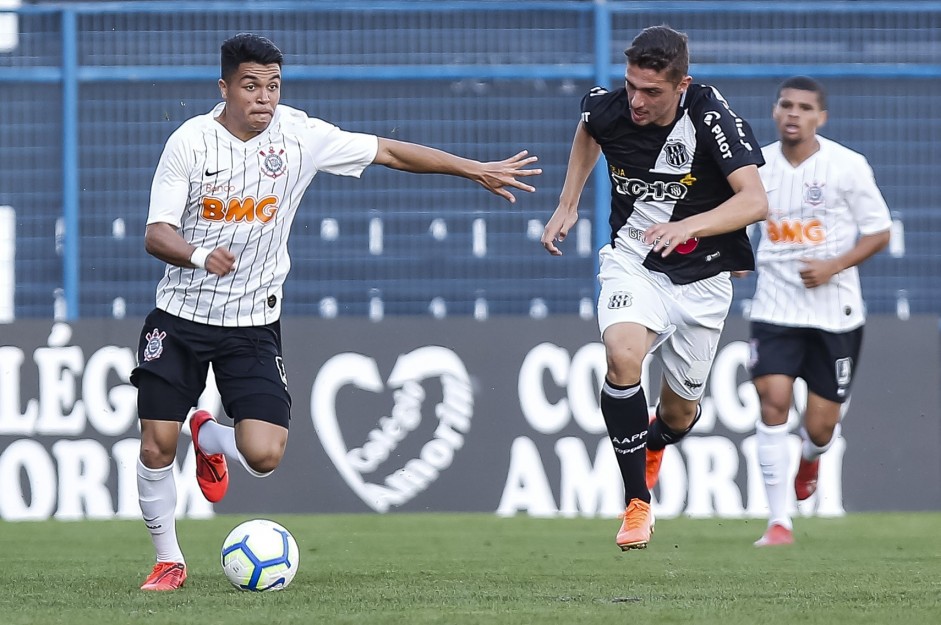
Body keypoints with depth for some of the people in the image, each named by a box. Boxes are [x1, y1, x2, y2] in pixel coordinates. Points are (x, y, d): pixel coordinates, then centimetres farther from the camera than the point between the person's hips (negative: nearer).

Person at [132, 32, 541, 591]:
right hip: (181, 314, -1)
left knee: (264, 456, -12)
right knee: (157, 446, -7)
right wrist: (200, 256, -35)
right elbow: (157, 234, -13)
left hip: (253, 321, 1)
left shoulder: (298, 135, -6)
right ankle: (169, 561, 16)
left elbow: (387, 151, 3)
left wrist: (476, 170, 3)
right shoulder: (190, 142, -10)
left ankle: (210, 438, 25)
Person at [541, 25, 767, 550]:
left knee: (681, 413, 11)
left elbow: (755, 201, -31)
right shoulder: (609, 109, -13)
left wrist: (689, 225, -45)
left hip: (701, 276, -1)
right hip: (633, 261, 1)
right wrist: (568, 205, 12)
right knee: (623, 355, -31)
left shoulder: (710, 116, -23)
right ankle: (638, 503, -17)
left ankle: (654, 442, 52)